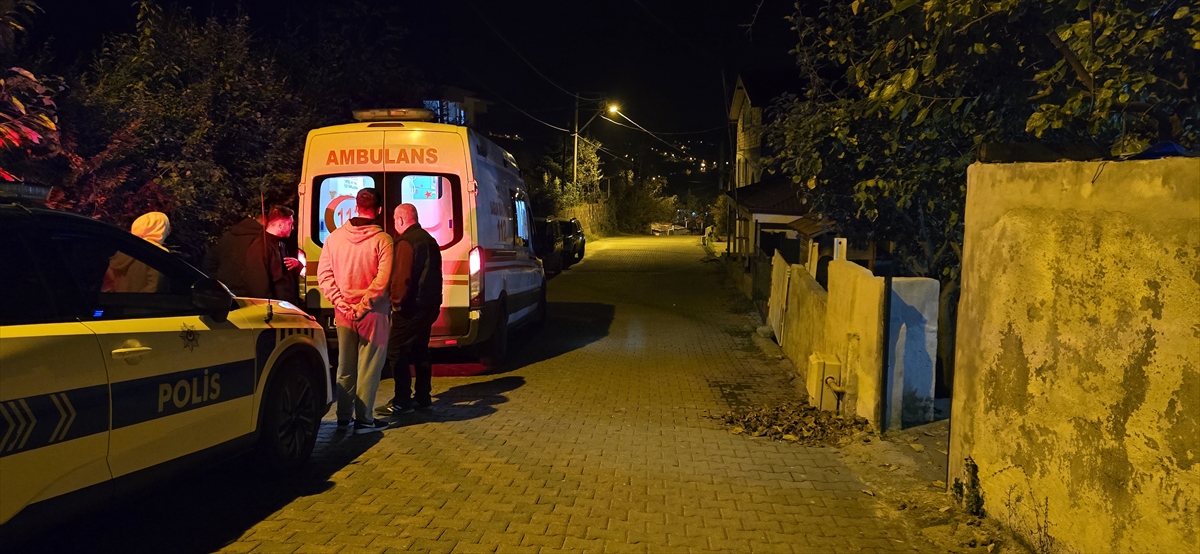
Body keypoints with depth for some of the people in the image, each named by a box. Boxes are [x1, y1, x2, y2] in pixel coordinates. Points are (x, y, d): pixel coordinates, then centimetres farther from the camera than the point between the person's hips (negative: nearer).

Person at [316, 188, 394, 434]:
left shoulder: (335, 237, 2)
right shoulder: (382, 239, -11)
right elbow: (382, 280, -19)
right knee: (368, 367, 4)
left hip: (343, 313, 4)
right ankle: (363, 419, 7)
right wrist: (362, 307, -12)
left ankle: (343, 416, 25)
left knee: (345, 365, 16)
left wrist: (342, 305, -4)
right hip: (372, 313, -4)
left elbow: (324, 275, -1)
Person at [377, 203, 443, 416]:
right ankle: (422, 397, 21)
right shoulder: (429, 240, 16)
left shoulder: (406, 242, -14)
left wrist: (397, 302, -14)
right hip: (429, 304, 10)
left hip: (411, 307, -10)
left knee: (396, 352, -5)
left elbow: (401, 276, -22)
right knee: (420, 350, 17)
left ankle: (402, 401, -6)